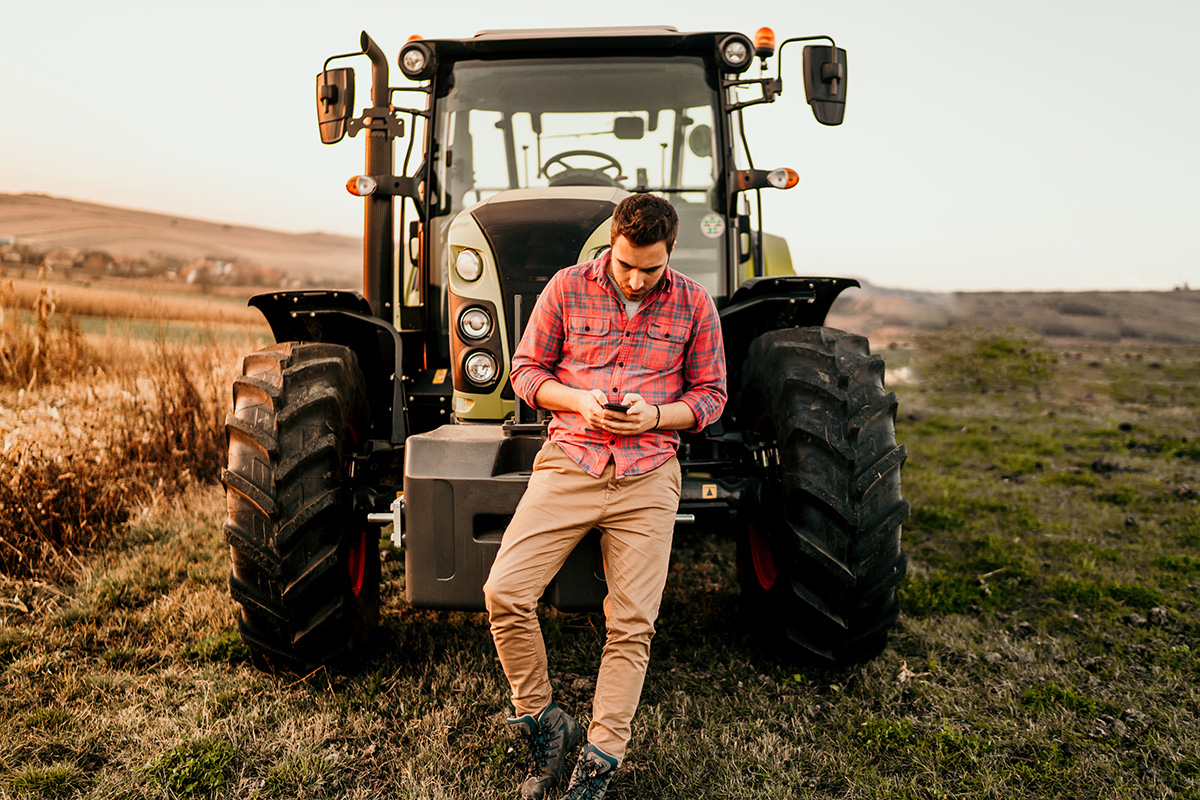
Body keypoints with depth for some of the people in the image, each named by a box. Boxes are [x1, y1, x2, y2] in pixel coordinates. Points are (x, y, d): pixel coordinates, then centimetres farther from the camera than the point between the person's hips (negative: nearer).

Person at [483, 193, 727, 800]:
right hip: (568, 465, 0)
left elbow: (710, 393, 9)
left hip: (648, 478, 0)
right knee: (504, 594, -12)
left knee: (632, 624, 0)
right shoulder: (567, 287, 2)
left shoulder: (693, 304, 4)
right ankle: (542, 723, 11)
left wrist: (655, 416, -11)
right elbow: (526, 369, 8)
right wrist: (579, 400, -11)